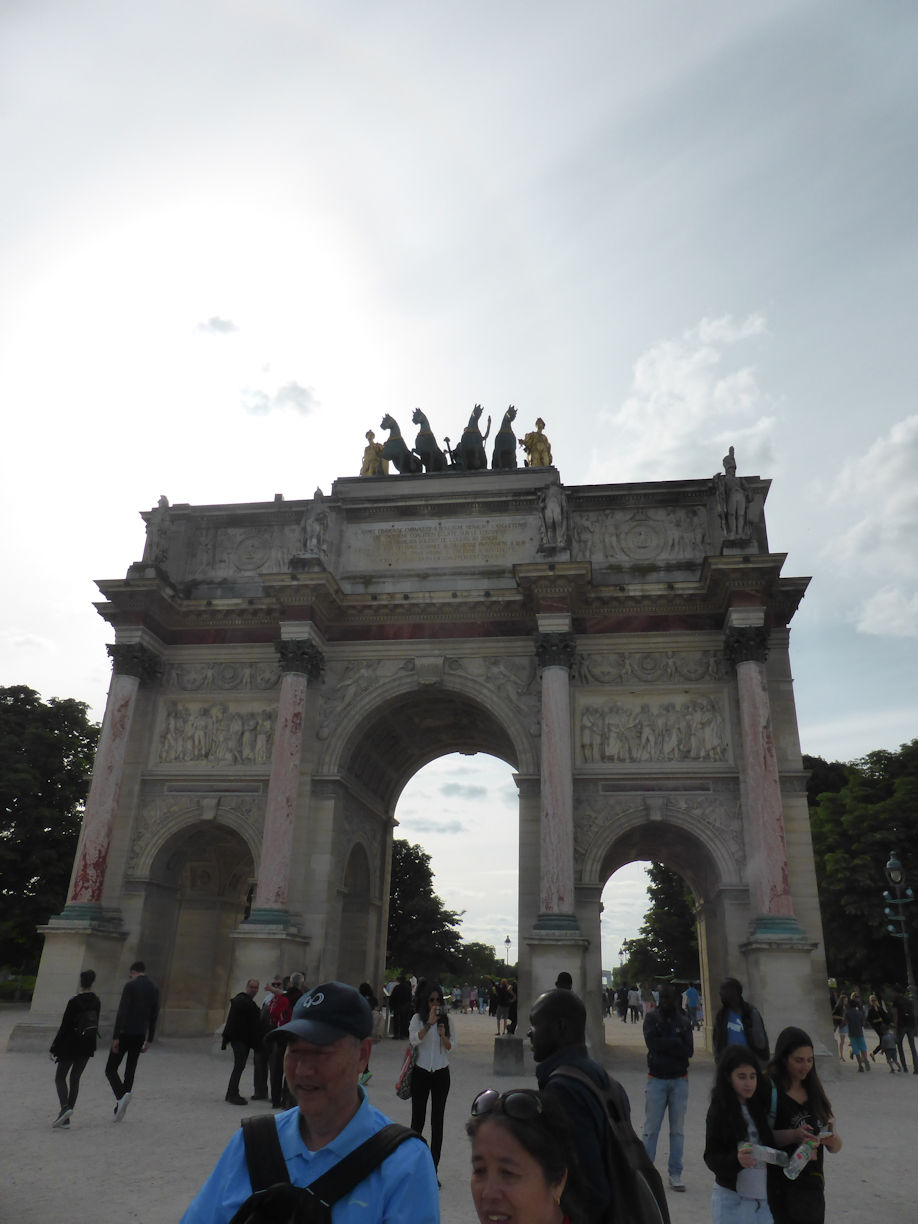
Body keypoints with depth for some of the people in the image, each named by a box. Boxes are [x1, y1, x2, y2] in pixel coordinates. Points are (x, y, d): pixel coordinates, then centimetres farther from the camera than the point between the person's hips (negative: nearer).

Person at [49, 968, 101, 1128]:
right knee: (75, 1078, 13)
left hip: (71, 1043, -5)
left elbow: (65, 1026, -14)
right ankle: (66, 1119, 13)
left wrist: (54, 1048, -7)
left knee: (60, 1077, 9)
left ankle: (65, 1108, -13)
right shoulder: (96, 1001, 2)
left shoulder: (74, 1001, -16)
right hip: (88, 1046, 5)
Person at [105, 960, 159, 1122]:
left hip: (125, 1033, -5)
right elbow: (153, 1017, 11)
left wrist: (115, 1037, -14)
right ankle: (120, 1108, 13)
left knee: (110, 1069, 5)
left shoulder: (130, 986, -8)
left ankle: (121, 1096, -16)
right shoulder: (154, 989, 10)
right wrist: (149, 1040, 16)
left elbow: (122, 1012, -16)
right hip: (140, 1035, 6)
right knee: (130, 1071, 13)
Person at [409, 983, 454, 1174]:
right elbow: (414, 1040, -17)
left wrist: (443, 1035, -17)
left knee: (438, 1122, 4)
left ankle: (433, 1169, 11)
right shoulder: (418, 1018, -2)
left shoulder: (446, 1019, 4)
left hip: (441, 1073, 2)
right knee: (417, 1120, 4)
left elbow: (451, 1046, 3)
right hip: (421, 1072, -2)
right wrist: (430, 1023, -26)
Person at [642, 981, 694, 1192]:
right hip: (656, 1079, -2)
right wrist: (675, 1042, -12)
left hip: (679, 1080, 2)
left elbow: (689, 1050, -6)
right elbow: (652, 1042, -14)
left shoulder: (683, 1021, 5)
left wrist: (664, 1044, -14)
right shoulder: (651, 1018, 0)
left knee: (678, 1129, 7)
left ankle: (675, 1173, 17)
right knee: (651, 1128, -1)